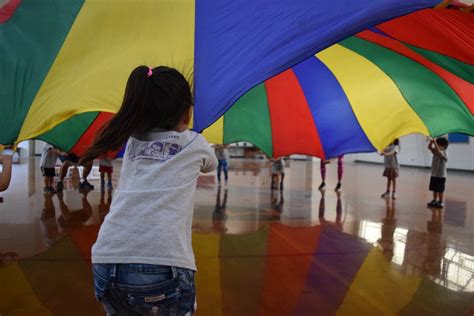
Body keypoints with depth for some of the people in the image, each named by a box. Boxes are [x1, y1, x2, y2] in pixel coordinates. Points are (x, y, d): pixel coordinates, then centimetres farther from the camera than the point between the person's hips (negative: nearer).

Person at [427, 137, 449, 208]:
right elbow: (429, 147, -1)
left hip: (441, 176, -7)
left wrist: (435, 142, -36)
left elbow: (438, 152, -35)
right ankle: (434, 201, 24)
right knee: (434, 189, 14)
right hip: (434, 175, 7)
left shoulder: (444, 153, -15)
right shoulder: (435, 152, 6)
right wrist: (431, 142, -20)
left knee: (440, 190, 3)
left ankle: (440, 202, 13)